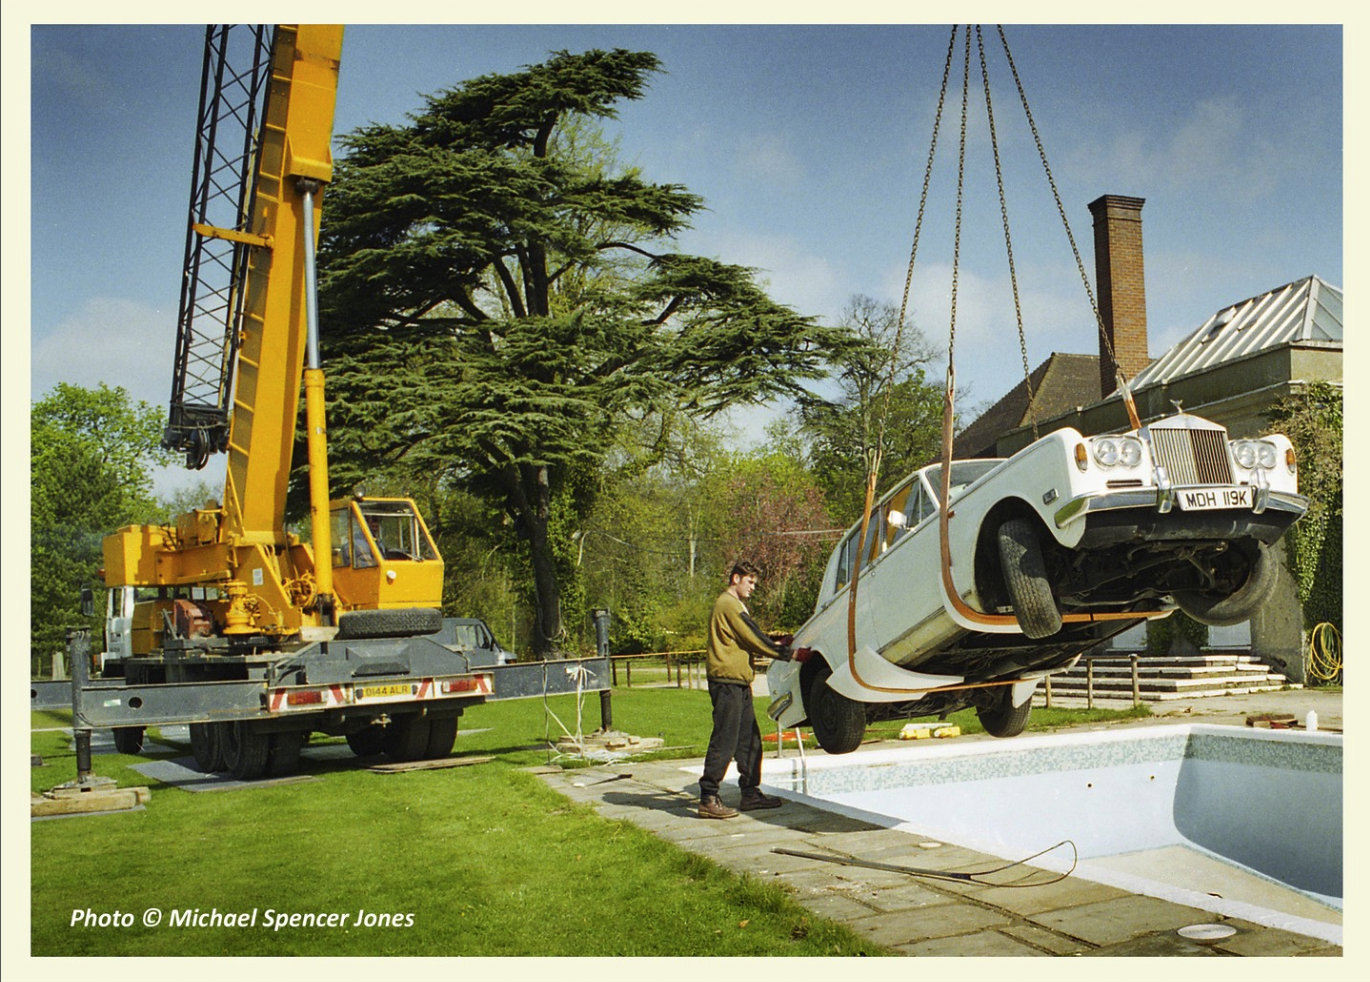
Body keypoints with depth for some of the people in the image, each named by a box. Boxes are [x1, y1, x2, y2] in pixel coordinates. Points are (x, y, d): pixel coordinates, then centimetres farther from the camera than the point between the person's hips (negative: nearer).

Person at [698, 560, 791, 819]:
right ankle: (708, 799, -7)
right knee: (724, 741, -9)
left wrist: (776, 646, 13)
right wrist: (787, 653, -8)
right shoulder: (729, 604, -11)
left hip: (738, 683, 11)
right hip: (727, 681, -11)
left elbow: (748, 641, 23)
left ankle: (751, 793, 20)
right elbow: (754, 639, -14)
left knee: (749, 739, 13)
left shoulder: (733, 604, 22)